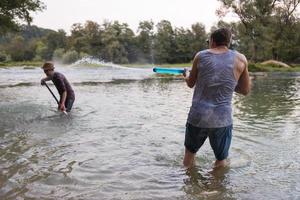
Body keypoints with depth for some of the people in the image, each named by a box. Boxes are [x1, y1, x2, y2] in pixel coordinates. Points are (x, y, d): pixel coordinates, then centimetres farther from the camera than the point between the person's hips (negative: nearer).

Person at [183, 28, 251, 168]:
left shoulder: (201, 56, 0)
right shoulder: (240, 59, -1)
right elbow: (245, 91, 7)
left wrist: (186, 75, 34)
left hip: (197, 117, 1)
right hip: (222, 120, -1)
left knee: (190, 153, 23)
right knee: (221, 160, 18)